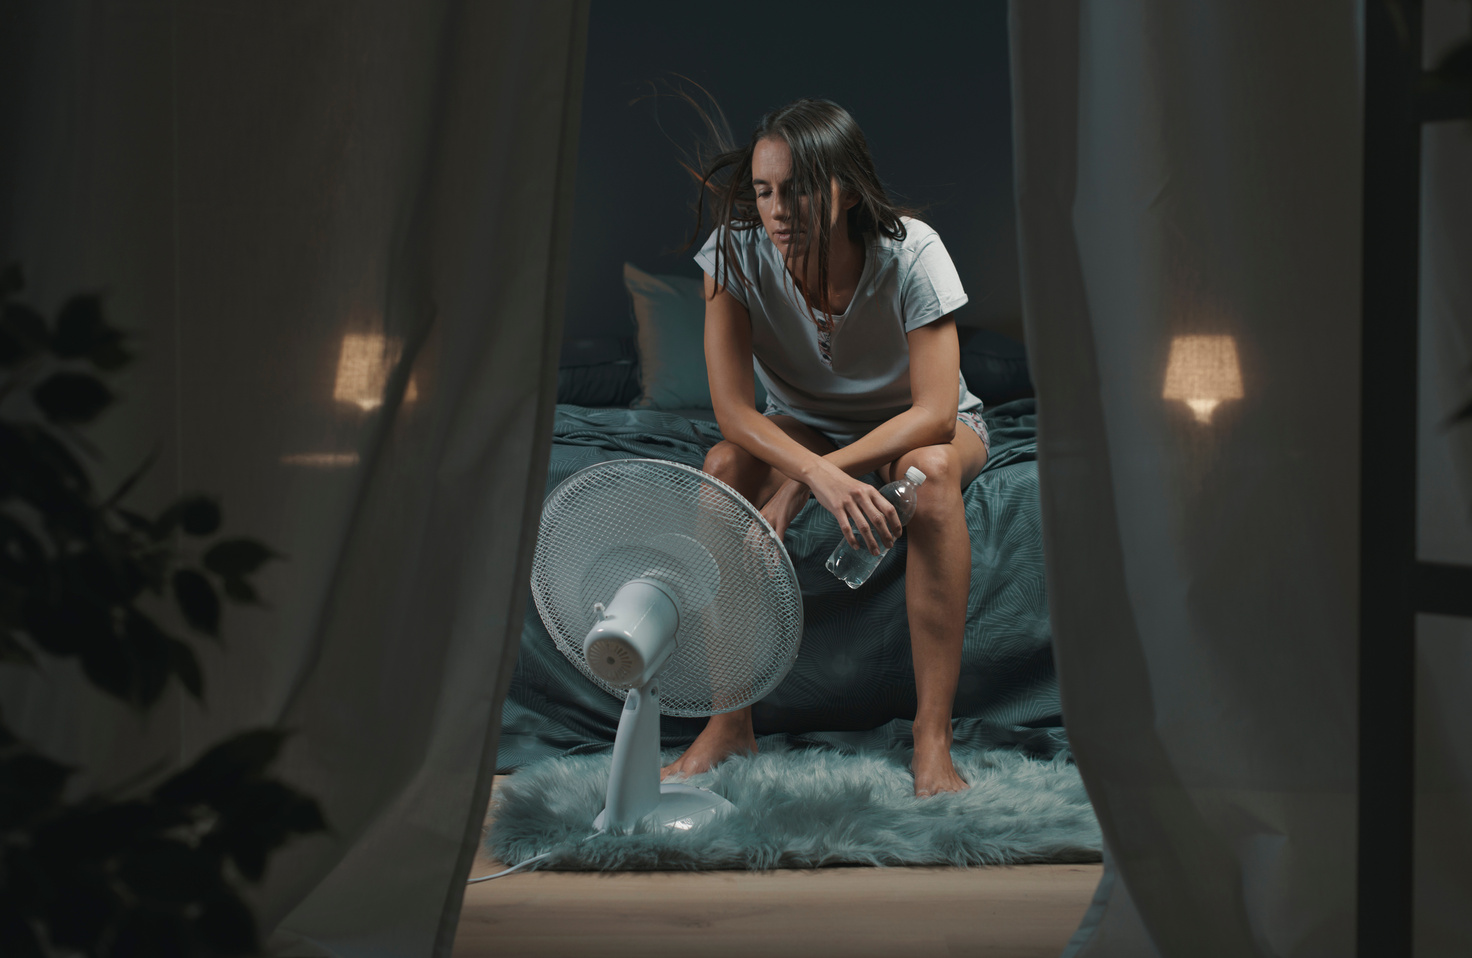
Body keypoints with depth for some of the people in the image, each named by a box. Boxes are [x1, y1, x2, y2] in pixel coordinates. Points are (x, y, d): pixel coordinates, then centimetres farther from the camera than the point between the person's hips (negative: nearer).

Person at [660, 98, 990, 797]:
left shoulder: (910, 254, -29)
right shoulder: (736, 253, -24)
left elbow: (934, 414, -30)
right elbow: (732, 408, -26)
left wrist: (802, 483, -38)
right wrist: (824, 478, -45)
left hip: (920, 427, -2)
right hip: (804, 428, 2)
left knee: (932, 469, -37)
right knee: (725, 464, -29)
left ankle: (932, 741, -36)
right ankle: (729, 725, -22)